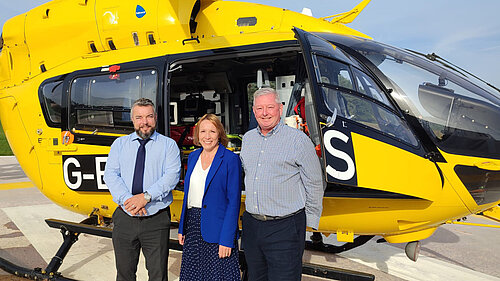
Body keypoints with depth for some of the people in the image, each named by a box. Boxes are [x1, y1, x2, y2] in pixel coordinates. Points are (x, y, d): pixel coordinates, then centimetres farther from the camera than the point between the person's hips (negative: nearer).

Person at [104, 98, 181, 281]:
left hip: (156, 220, -2)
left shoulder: (168, 145, 3)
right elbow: (110, 175, -1)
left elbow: (172, 176, -10)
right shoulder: (119, 144, 11)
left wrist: (146, 196, -22)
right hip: (125, 218, 3)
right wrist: (127, 199, -16)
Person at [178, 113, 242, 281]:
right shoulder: (193, 157, 9)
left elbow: (234, 201, -13)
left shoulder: (231, 159, -10)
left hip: (217, 228, -6)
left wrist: (227, 239, -17)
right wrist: (182, 228, 12)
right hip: (192, 224, 6)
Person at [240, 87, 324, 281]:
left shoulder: (298, 140, -8)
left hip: (285, 228, -6)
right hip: (252, 225, 6)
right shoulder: (248, 138, 10)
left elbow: (314, 184, -3)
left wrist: (310, 221, 0)